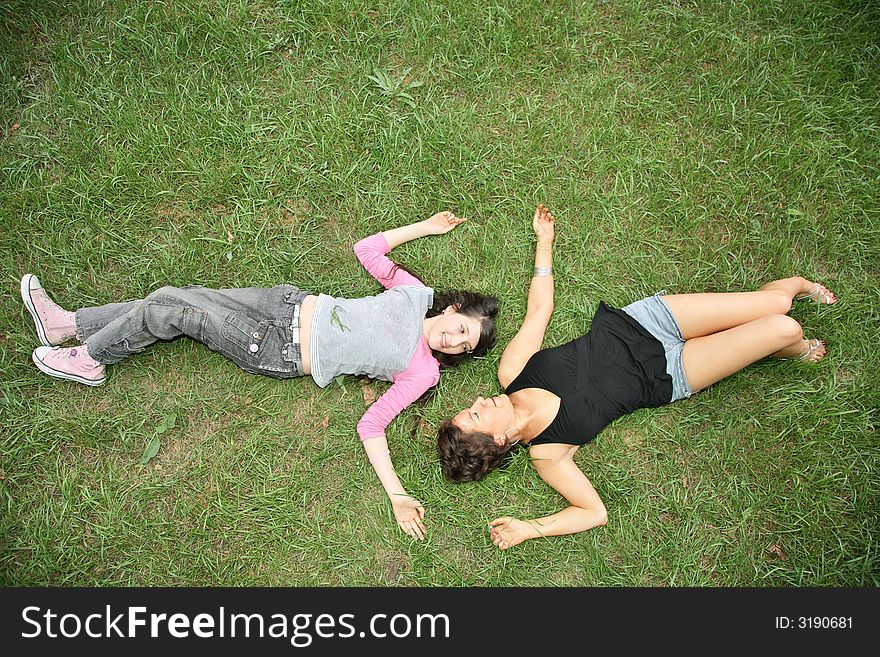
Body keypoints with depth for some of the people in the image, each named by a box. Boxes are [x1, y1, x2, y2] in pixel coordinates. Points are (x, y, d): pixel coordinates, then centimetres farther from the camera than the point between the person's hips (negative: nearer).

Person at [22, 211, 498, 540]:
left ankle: (89, 360, 19)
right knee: (172, 298, 3)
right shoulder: (418, 295, 3)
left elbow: (371, 426, -14)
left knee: (164, 312, -9)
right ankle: (69, 324, 26)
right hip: (292, 303, 5)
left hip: (280, 354, -5)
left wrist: (397, 494, -25)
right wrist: (424, 228, 12)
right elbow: (366, 249, 12)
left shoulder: (422, 373, -10)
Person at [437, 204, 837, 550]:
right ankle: (795, 352, 32)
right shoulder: (546, 454, -21)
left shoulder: (511, 370, -15)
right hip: (666, 377, -2)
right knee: (783, 330, -8)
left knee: (774, 305, 1)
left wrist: (544, 239, 1)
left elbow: (540, 308, -4)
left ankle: (797, 283, 41)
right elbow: (595, 511, -14)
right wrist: (528, 529, -27)